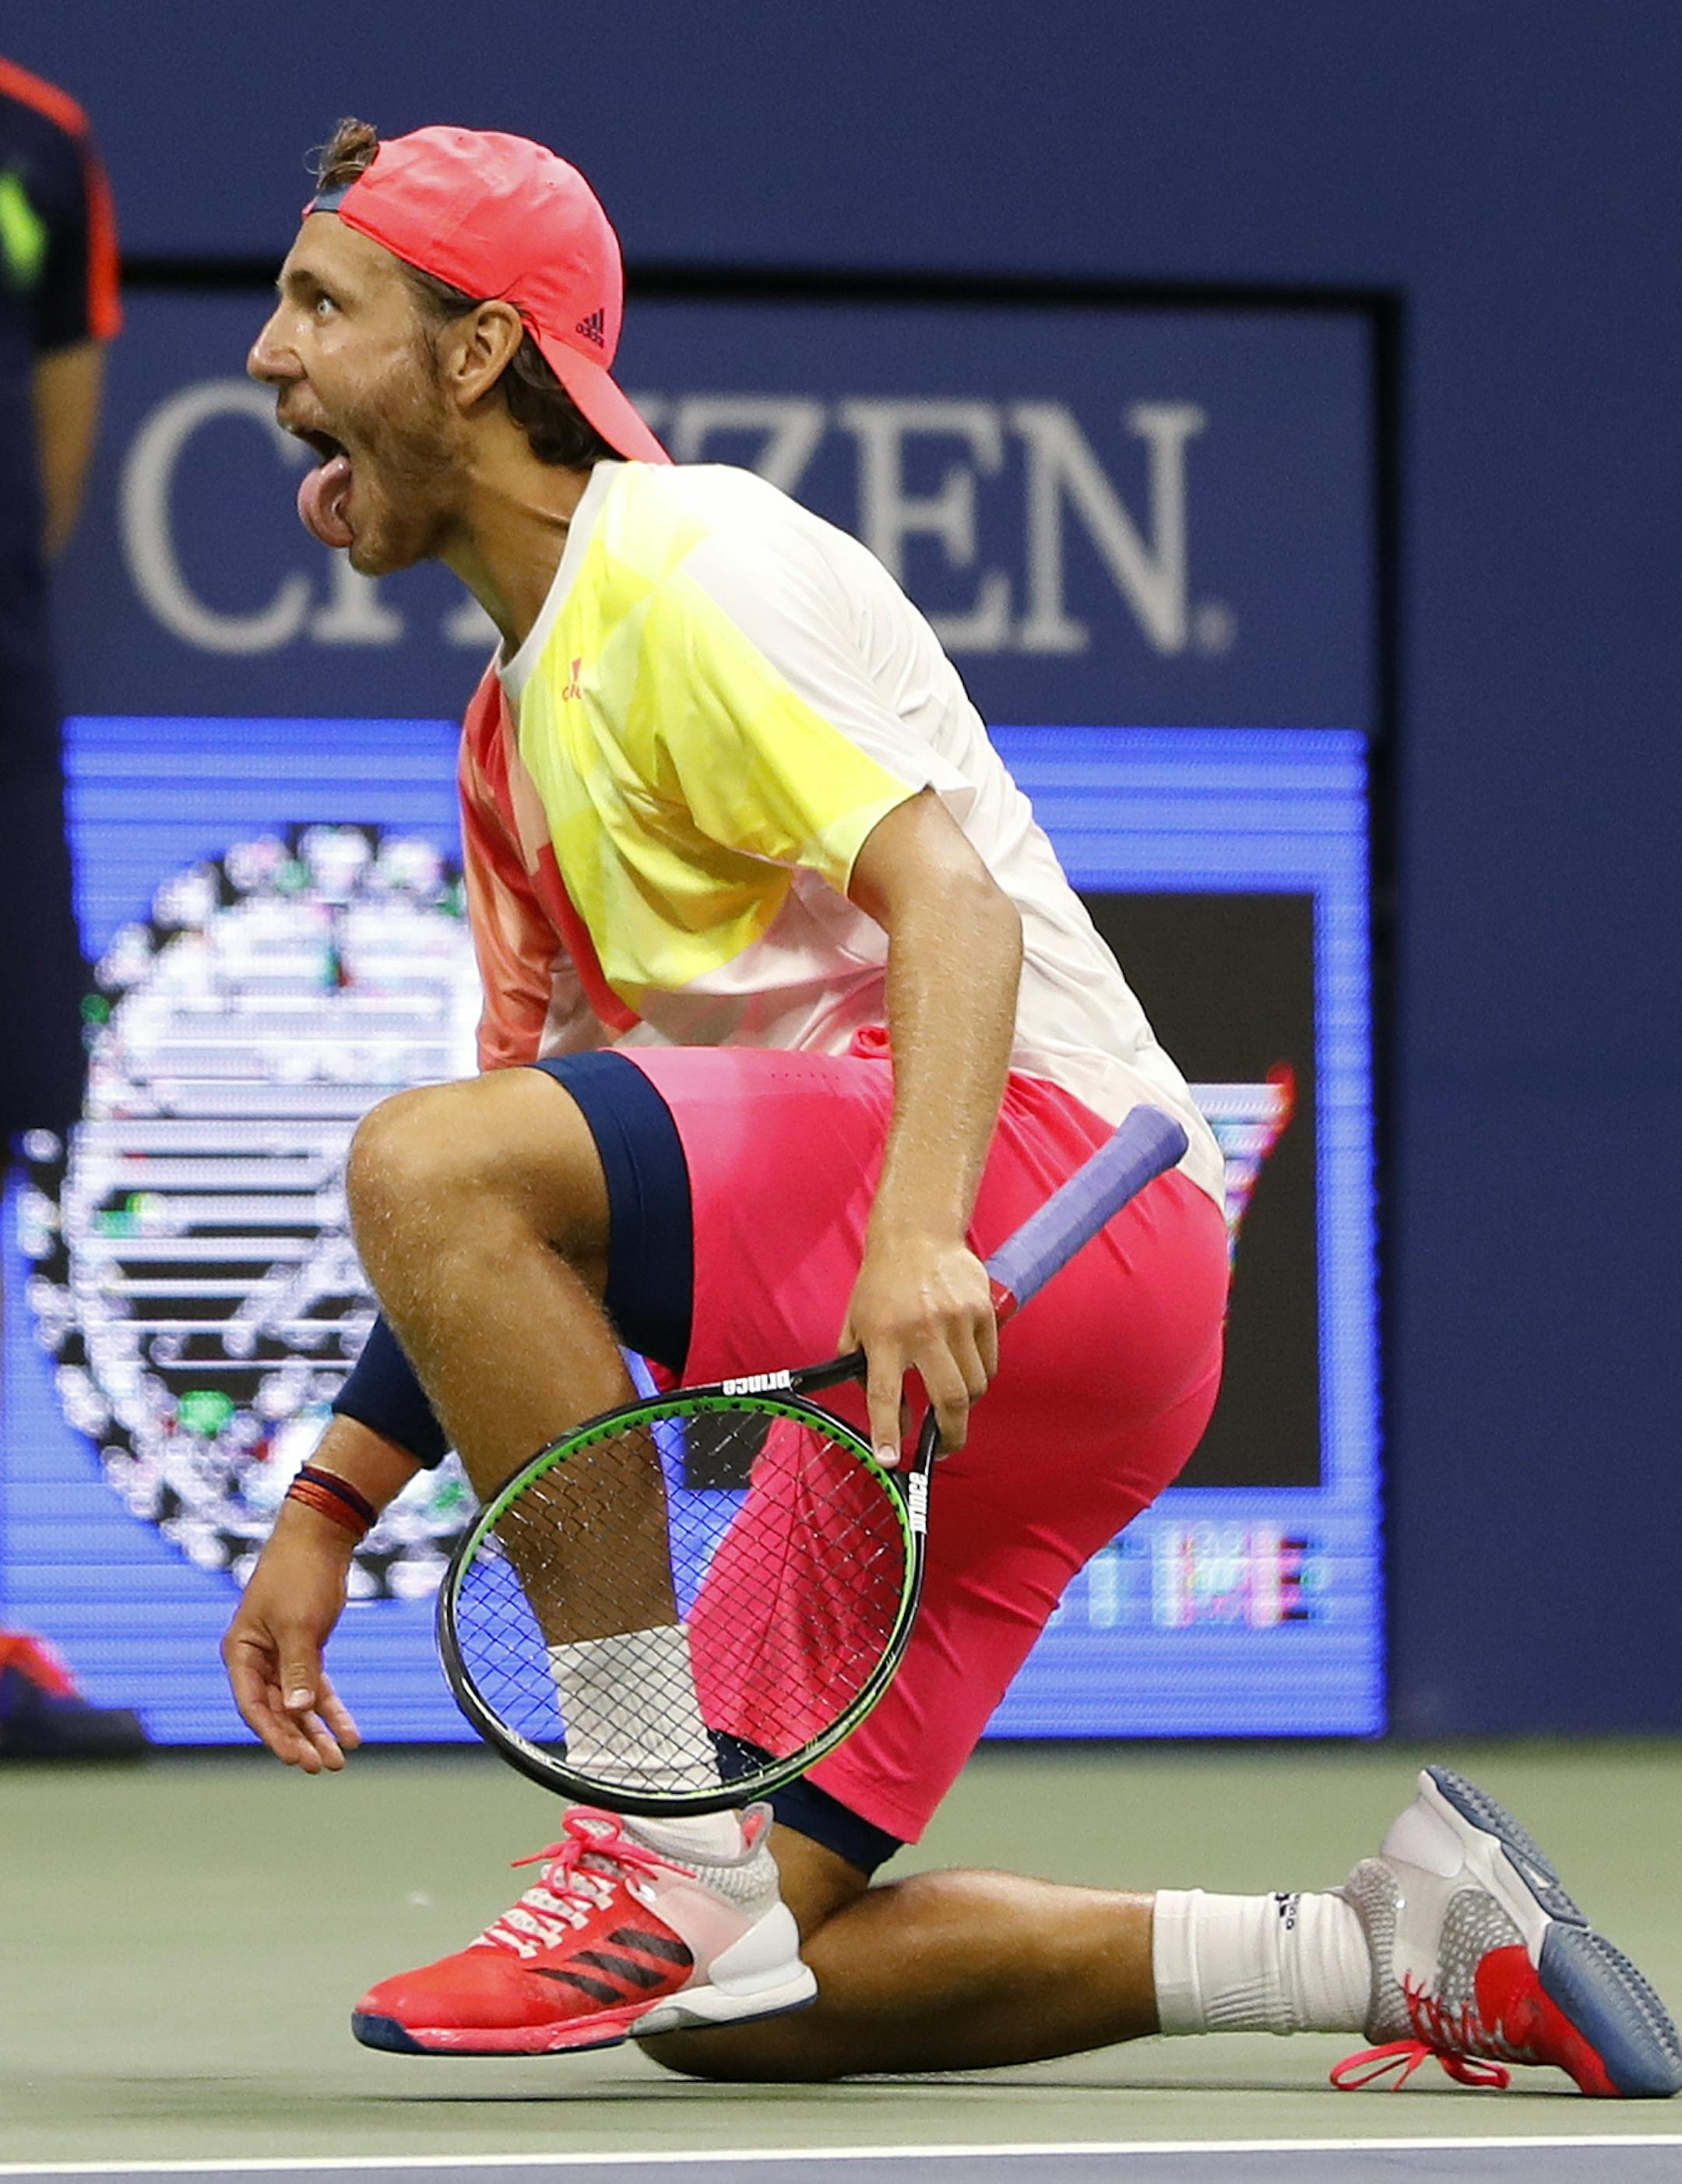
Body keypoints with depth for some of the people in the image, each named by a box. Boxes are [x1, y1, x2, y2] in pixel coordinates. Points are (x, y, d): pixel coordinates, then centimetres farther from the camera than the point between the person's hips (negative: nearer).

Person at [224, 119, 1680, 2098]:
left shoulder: (695, 570, -6)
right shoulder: (522, 716, 23)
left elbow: (950, 900, -22)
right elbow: (507, 1248, 27)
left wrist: (919, 1234, -38)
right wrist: (330, 1509, 19)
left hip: (1058, 1196, -10)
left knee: (421, 1155, -28)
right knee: (732, 2008, 2)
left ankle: (670, 1861, -26)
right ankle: (1405, 1949, 7)